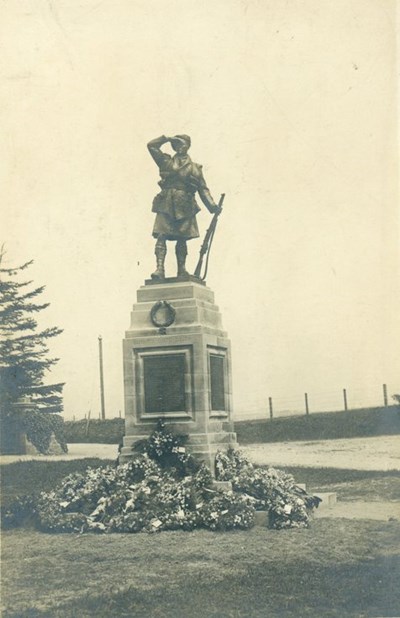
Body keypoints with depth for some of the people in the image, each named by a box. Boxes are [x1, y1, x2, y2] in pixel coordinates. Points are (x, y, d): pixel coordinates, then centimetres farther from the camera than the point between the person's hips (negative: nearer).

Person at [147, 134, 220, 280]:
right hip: (166, 205, 0)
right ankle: (159, 269, -18)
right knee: (161, 236, -12)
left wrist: (212, 206, -4)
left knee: (181, 239, 1)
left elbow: (203, 189, 8)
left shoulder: (194, 168, 13)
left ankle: (182, 270, 9)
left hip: (184, 207, 0)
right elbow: (151, 146, 14)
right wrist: (167, 139, 13)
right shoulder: (166, 162, 14)